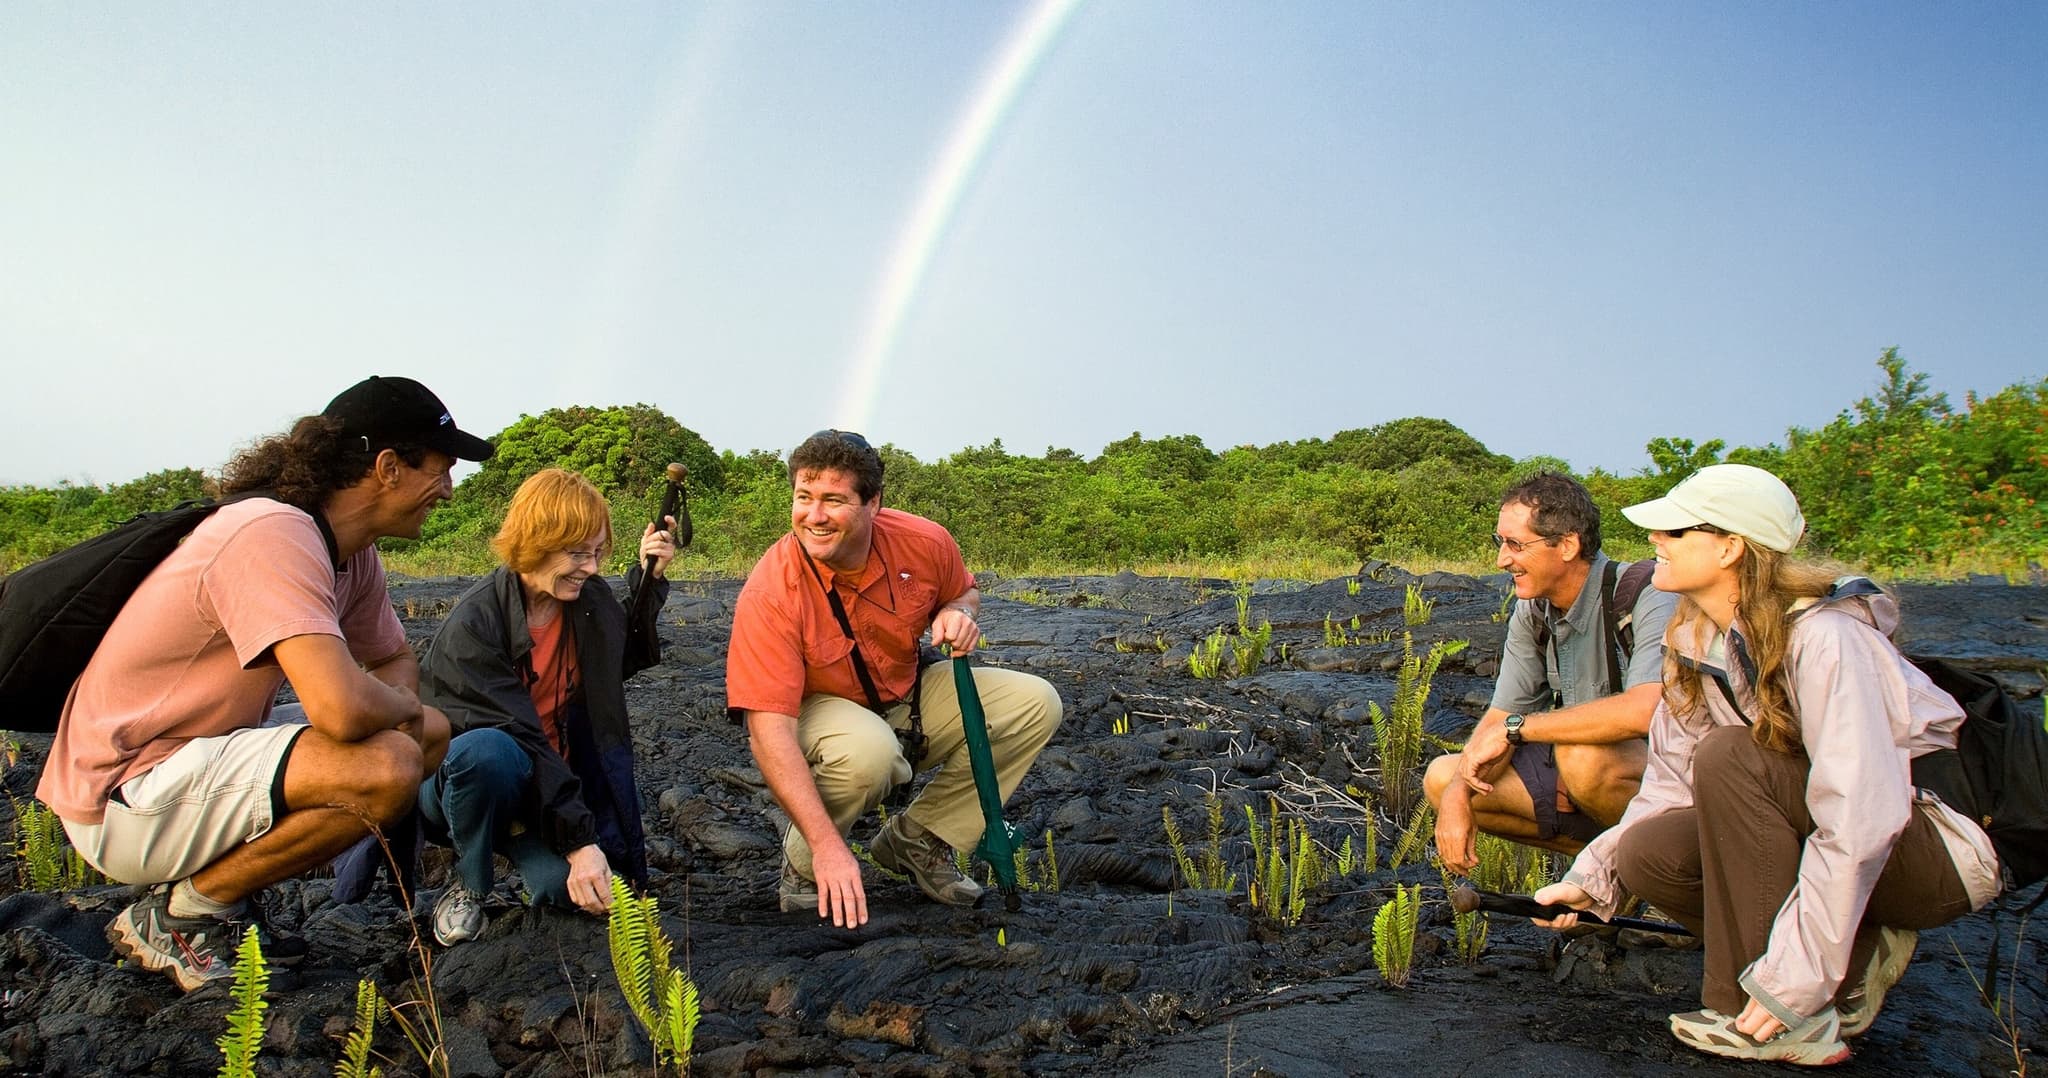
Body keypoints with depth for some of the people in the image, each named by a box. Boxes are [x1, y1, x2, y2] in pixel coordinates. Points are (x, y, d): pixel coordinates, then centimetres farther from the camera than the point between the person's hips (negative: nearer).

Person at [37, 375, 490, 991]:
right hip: (123, 799, -10)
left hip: (198, 761, 10)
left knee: (431, 733, 8)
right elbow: (343, 709, -36)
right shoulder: (275, 535, -25)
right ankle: (176, 917, -5)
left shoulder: (353, 552, 4)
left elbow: (396, 662, 17)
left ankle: (220, 899, 10)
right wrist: (398, 708, -12)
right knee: (387, 767, -28)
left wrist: (399, 707, -7)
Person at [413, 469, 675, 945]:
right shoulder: (475, 622, -23)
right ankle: (469, 883, -11)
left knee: (573, 888, -25)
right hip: (459, 777, -4)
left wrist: (649, 579, 2)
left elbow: (627, 659, 17)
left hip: (551, 780, 4)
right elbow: (516, 739, -28)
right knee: (489, 751, -40)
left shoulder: (591, 598, -4)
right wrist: (578, 841, -33)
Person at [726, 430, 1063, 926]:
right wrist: (826, 845, -39)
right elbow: (769, 730, -33)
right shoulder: (770, 593, -29)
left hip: (909, 699, 5)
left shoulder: (924, 542, -17)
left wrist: (959, 612, -18)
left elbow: (965, 591, 8)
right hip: (819, 710, -5)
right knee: (868, 750, -39)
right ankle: (804, 860, -7)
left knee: (1035, 704, -10)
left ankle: (917, 839, 1)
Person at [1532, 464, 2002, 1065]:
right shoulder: (1698, 640, -2)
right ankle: (1857, 957, 2)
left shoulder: (1822, 638, -27)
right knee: (1648, 852, -16)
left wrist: (1794, 977, -31)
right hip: (1832, 843, 7)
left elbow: (1859, 820, -32)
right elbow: (1672, 786, 0)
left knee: (1729, 757, -29)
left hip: (1941, 855, -7)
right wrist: (1593, 878, -9)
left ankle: (1791, 1022, -20)